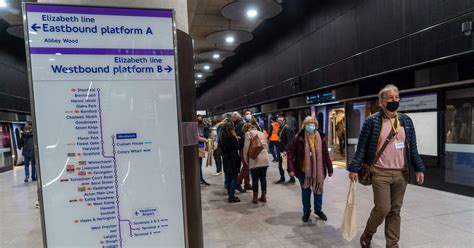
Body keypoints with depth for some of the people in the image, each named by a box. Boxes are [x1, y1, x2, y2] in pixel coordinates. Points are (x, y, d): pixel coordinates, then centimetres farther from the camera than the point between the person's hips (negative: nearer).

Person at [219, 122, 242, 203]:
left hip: (225, 160, 7)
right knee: (234, 178, 0)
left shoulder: (222, 138, 5)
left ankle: (229, 194, 21)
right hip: (233, 160, -7)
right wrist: (237, 139, 0)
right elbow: (238, 147, -13)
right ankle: (232, 196, 1)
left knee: (228, 177, 13)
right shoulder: (232, 137, -17)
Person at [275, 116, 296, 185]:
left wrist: (285, 150, -30)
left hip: (286, 151, -9)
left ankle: (292, 179, 15)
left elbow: (289, 141, -23)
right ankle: (282, 178, 27)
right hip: (281, 151, 9)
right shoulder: (280, 129, 13)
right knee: (280, 165, 14)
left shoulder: (287, 129, -15)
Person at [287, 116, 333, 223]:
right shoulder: (299, 138, -10)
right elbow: (291, 153, -9)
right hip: (303, 170, -2)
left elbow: (326, 154, 4)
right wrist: (291, 168, -16)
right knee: (305, 191, 12)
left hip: (318, 170, 2)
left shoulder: (321, 138, -2)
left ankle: (318, 210, 37)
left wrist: (330, 169, 6)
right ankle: (306, 211, 31)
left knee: (318, 190, 15)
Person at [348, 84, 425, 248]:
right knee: (383, 208, -7)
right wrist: (354, 168, -10)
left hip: (401, 173, 4)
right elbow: (362, 147, -6)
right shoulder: (372, 121, -6)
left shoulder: (406, 120, 8)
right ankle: (367, 234, 20)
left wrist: (418, 168, 6)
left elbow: (412, 148, 12)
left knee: (395, 210, 11)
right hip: (380, 172, -4)